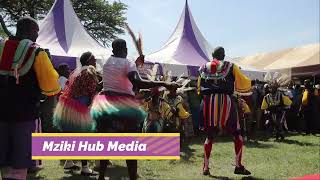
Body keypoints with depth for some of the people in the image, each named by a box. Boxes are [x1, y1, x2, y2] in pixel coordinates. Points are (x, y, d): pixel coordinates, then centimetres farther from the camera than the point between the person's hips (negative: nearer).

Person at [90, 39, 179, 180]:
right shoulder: (128, 63, -9)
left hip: (105, 104, 6)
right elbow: (138, 83, -25)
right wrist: (163, 84, -27)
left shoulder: (107, 62, 9)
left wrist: (135, 64, 24)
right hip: (124, 106, -5)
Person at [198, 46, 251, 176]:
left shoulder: (204, 68, 13)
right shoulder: (231, 67, 4)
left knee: (209, 135, 15)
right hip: (226, 102, -3)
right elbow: (245, 85, 4)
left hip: (208, 103, 3)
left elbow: (199, 89, 16)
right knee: (237, 134, 12)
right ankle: (238, 166, 10)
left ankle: (206, 167, 16)